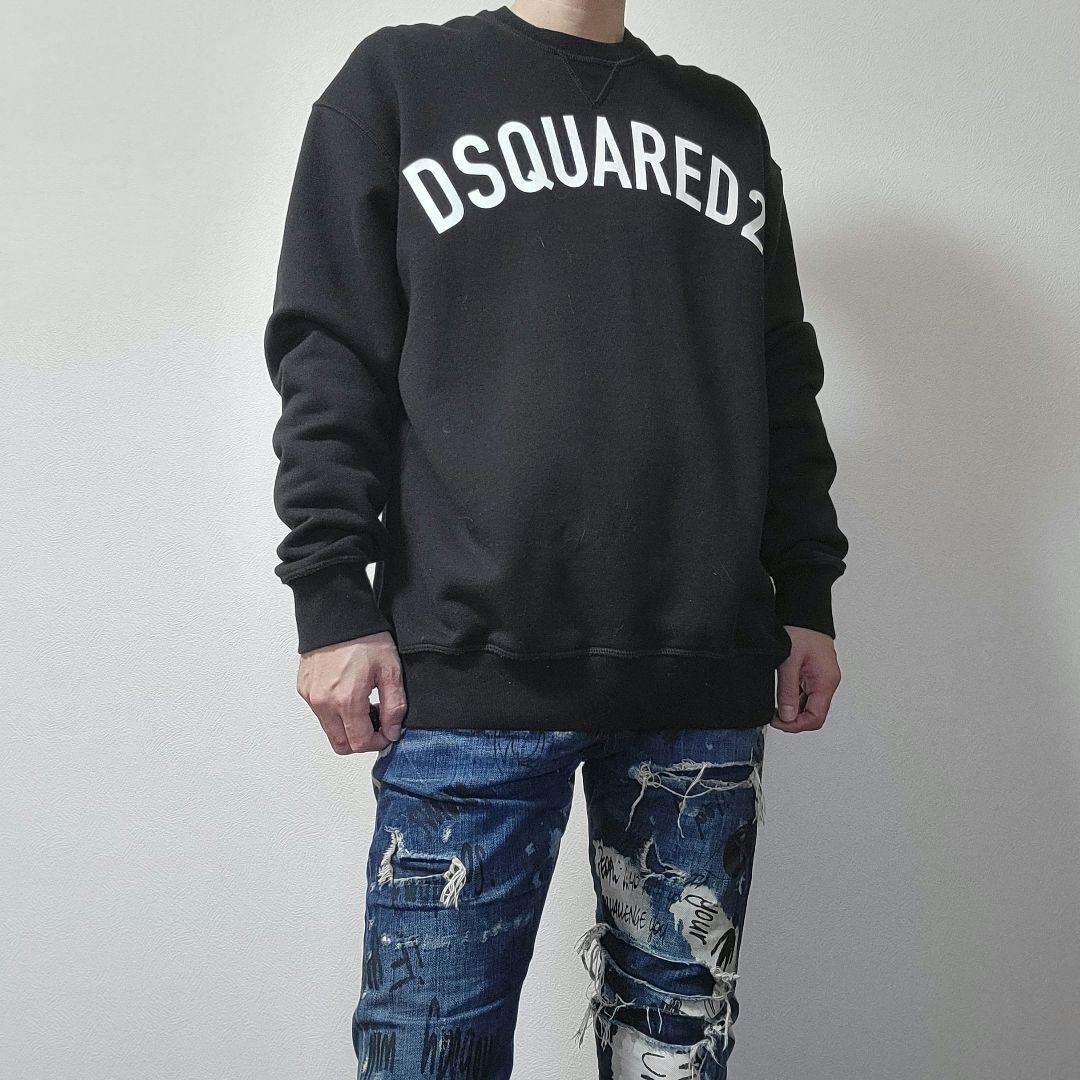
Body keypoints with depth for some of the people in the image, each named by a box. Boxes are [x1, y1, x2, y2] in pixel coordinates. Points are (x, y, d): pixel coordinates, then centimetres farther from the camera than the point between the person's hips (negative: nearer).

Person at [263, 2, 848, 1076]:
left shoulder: (725, 121, 22)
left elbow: (782, 379, 21)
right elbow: (331, 352, 3)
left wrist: (805, 595, 14)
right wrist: (333, 600, -5)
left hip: (706, 677, 4)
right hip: (473, 674, -3)